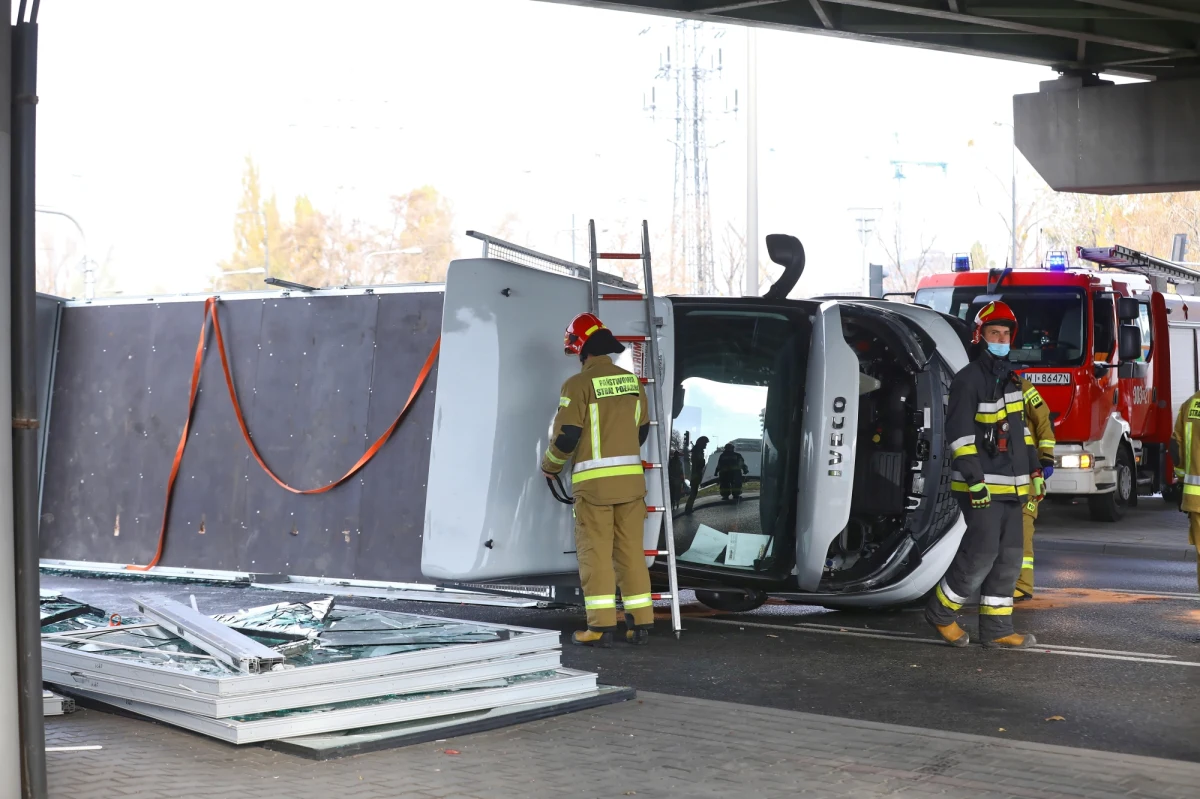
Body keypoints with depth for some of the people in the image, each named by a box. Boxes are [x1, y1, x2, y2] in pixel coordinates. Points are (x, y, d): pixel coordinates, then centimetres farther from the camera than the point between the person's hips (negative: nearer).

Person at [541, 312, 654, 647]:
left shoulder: (579, 384, -9)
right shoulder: (632, 381, 9)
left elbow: (566, 436, -10)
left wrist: (550, 466, 9)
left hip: (594, 480, -5)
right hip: (631, 478, 5)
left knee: (595, 551, 0)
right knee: (631, 550, 9)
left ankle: (601, 625, -3)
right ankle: (641, 622, 10)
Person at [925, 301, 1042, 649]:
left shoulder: (1009, 379, 16)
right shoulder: (969, 379, -11)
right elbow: (960, 433, -17)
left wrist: (1034, 469, 18)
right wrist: (974, 480, -23)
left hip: (1011, 486, 8)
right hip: (983, 486, -8)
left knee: (1008, 557, 6)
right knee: (981, 553, -11)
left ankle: (996, 628, 11)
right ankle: (941, 611, 6)